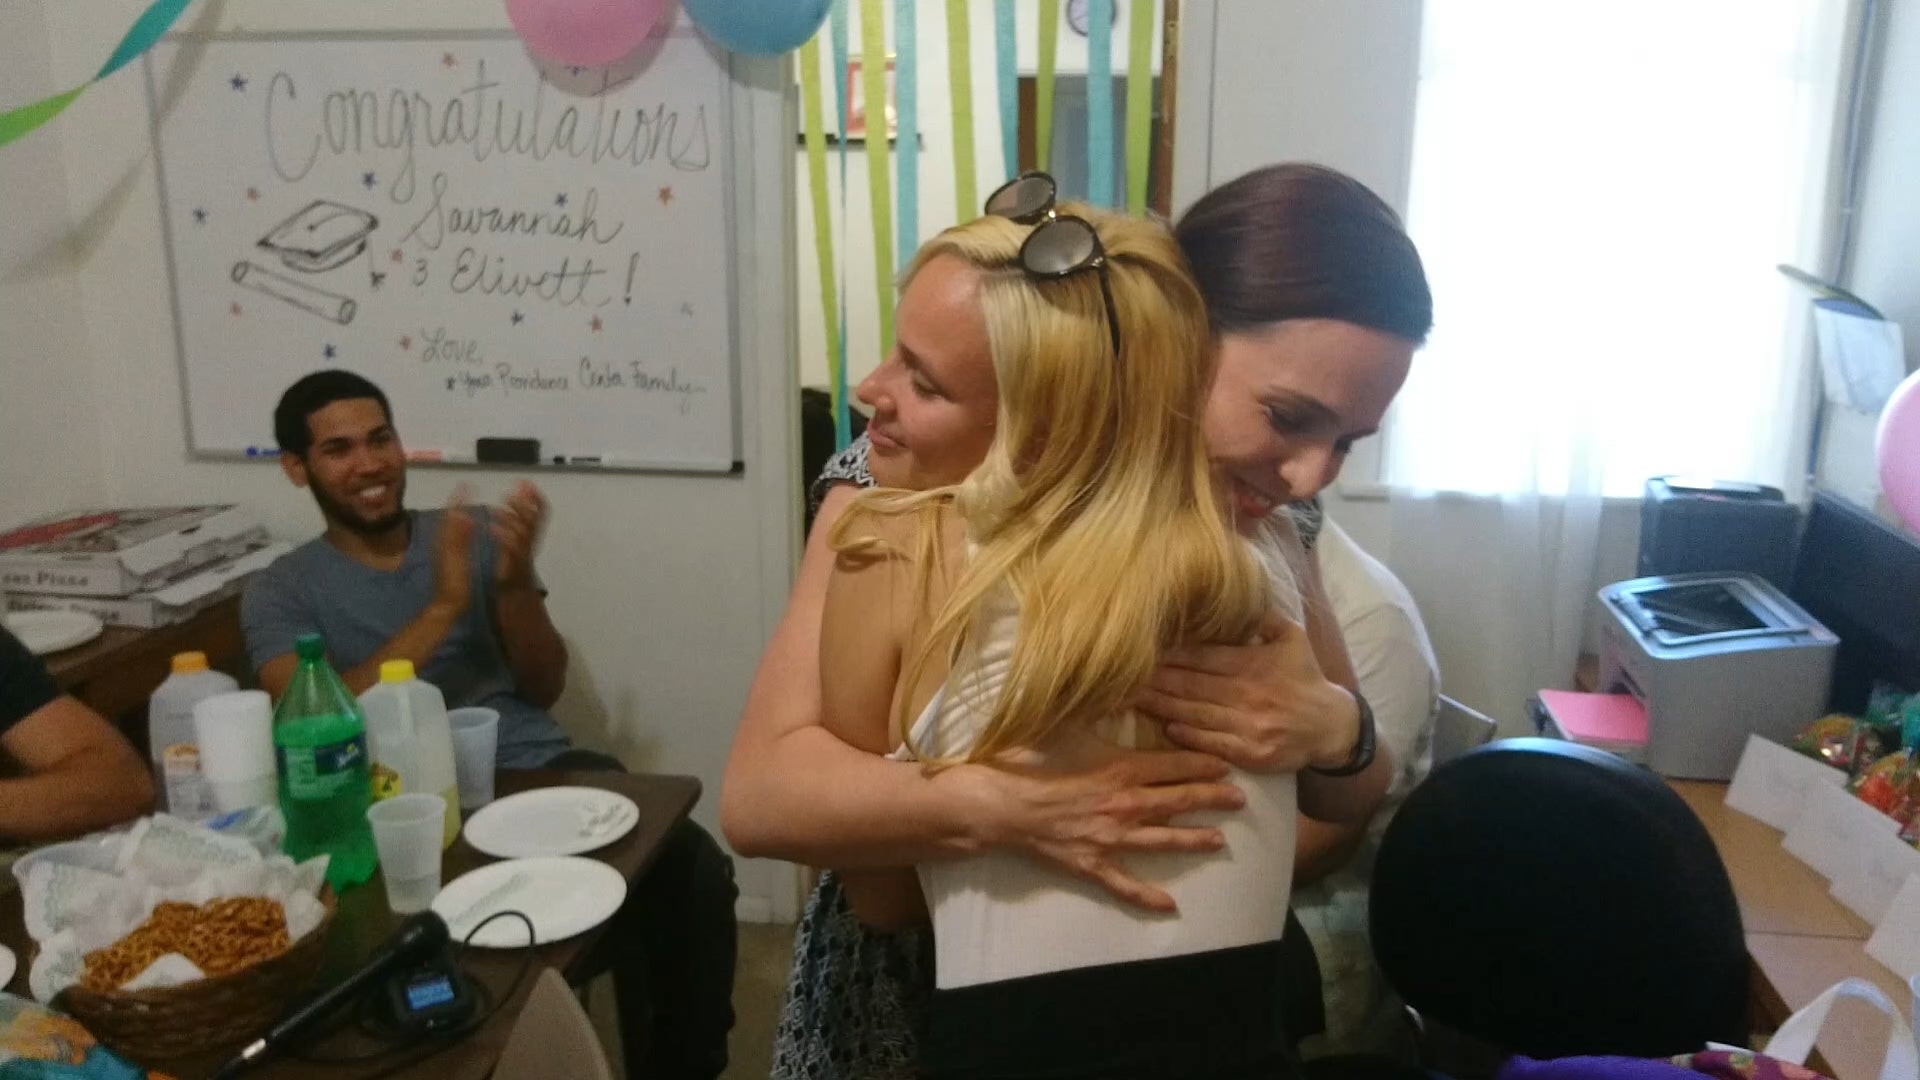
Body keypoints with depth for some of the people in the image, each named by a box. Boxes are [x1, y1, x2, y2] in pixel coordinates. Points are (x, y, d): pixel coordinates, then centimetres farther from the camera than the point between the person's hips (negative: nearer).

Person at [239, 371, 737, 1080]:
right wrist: (443, 605, -15)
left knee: (697, 871, -23)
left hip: (542, 768, 3)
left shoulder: (477, 533, 13)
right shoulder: (279, 593, 8)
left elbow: (543, 688, 9)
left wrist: (515, 582, -10)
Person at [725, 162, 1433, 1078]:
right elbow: (757, 792, -26)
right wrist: (1005, 806, -42)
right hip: (914, 993, -3)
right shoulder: (901, 494, -22)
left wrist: (1334, 730, -26)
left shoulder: (1257, 518, -11)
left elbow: (1357, 790, -3)